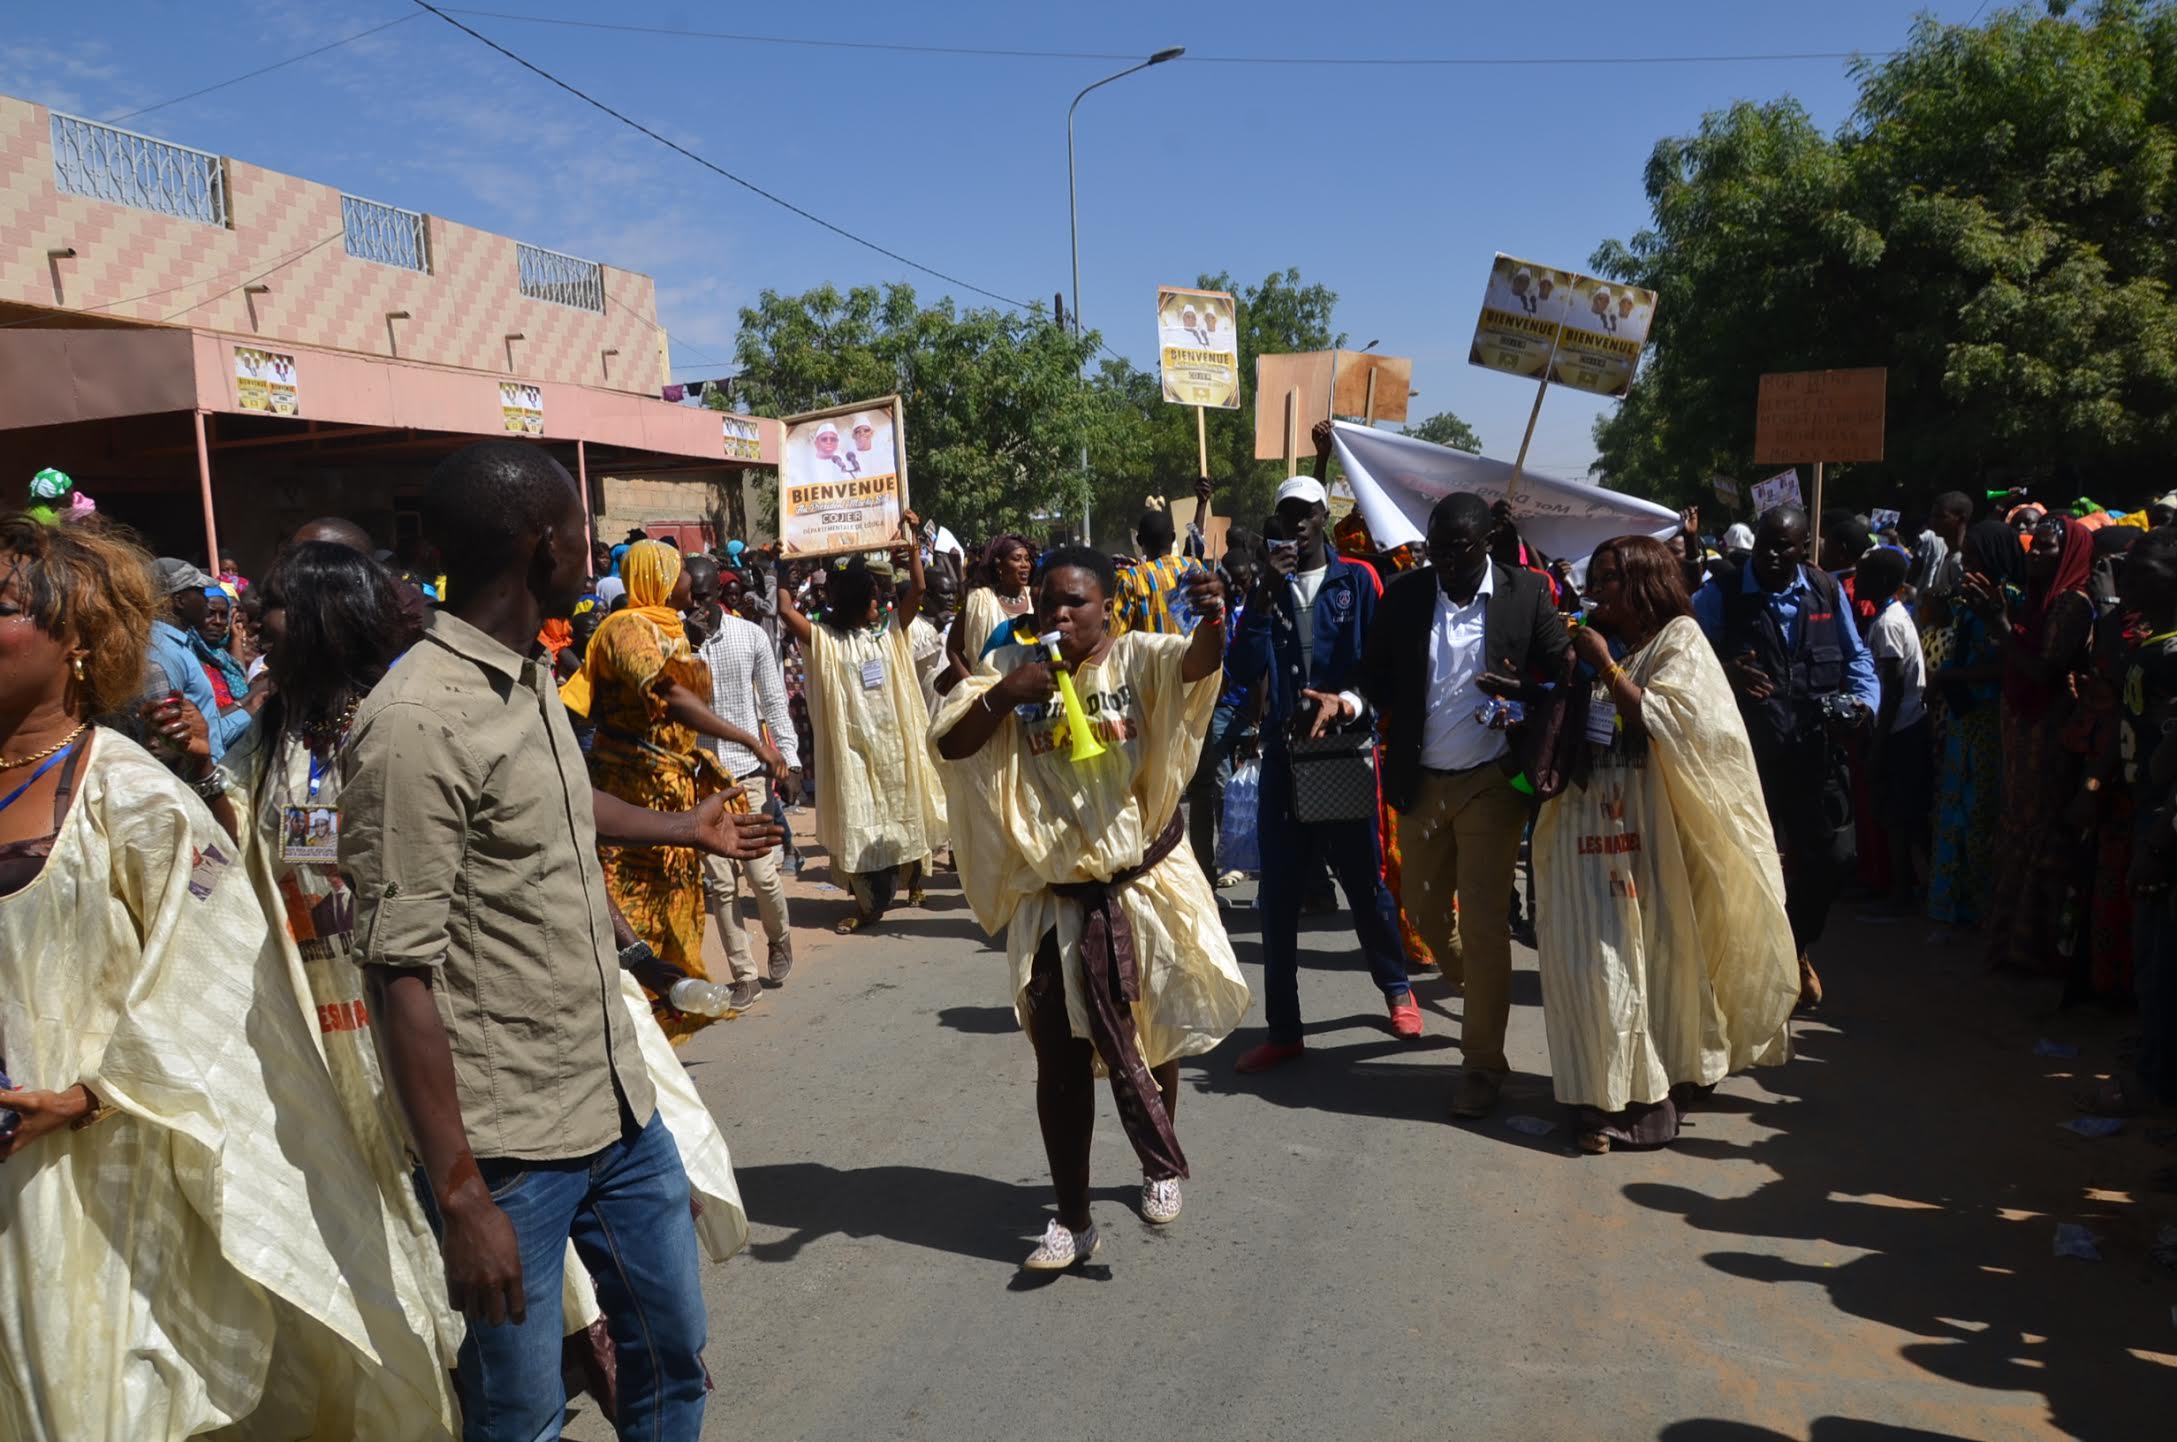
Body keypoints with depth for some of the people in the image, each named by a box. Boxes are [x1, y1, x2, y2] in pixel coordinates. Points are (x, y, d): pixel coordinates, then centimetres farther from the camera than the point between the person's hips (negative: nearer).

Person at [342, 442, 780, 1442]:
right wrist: (459, 1197, -19)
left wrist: (686, 829, 45)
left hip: (621, 1104, 8)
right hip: (507, 1143, -8)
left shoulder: (532, 683, 8)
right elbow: (401, 972, -20)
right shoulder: (418, 720, -20)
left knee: (673, 1355, 18)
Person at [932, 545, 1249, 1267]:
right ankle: (1072, 1218, 19)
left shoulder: (1138, 657, -7)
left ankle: (1160, 1167, 43)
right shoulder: (1011, 668, 0)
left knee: (1151, 1039, 17)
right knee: (1061, 1060, 5)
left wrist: (1212, 624, -50)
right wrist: (1004, 695, -23)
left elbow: (1195, 664, -28)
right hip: (1053, 900, 1)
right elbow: (950, 744, -7)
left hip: (1143, 885, -1)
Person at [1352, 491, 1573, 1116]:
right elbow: (1373, 677, 8)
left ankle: (1482, 1061, 10)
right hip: (1421, 782, 4)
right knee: (1425, 911, 14)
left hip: (1491, 783, -3)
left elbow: (1562, 676, -1)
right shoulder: (1404, 595, 2)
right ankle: (1480, 992, 44)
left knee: (1484, 923, -3)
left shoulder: (1526, 593, -4)